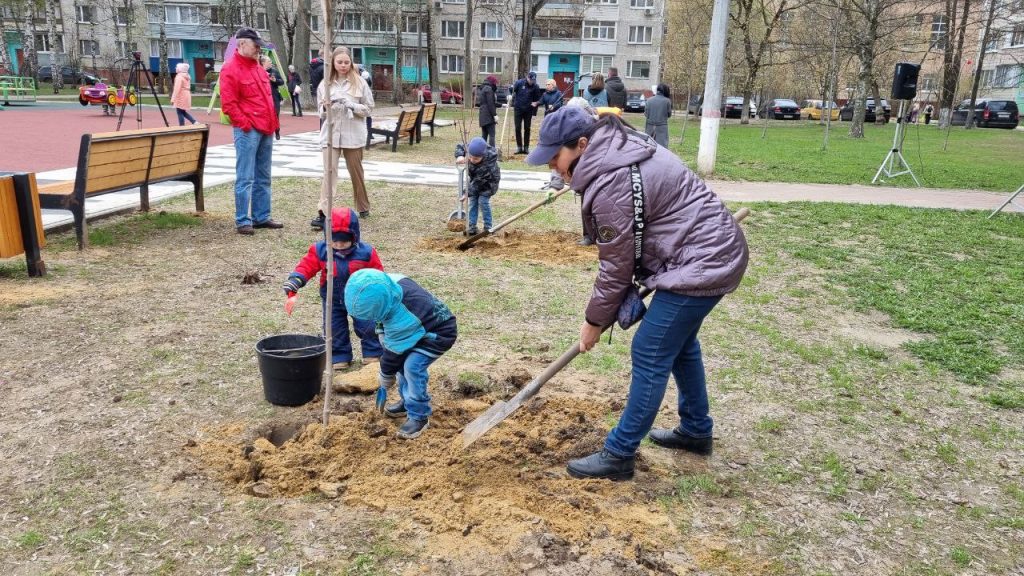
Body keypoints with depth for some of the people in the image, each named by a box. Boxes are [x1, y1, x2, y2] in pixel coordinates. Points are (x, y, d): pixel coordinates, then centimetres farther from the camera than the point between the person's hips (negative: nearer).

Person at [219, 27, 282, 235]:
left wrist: (273, 122, 14)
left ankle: (261, 217, 20)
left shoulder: (257, 67, 18)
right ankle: (242, 221, -1)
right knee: (245, 178, -6)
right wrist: (244, 124, -15)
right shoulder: (231, 69, -8)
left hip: (266, 130, 9)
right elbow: (228, 104, -13)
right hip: (248, 131, -9)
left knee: (263, 177, 12)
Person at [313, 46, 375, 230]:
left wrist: (352, 106, -16)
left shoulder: (359, 82, 1)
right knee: (329, 172, -10)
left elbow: (368, 108, 1)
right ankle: (323, 213, -16)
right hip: (331, 134, 1)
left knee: (356, 172, 11)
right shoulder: (326, 83, 7)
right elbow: (321, 111, 10)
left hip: (353, 134, -1)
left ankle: (363, 207, 28)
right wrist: (326, 107, -13)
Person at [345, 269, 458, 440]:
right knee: (402, 361, 8)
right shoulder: (389, 284, -16)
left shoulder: (402, 319, -37)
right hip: (423, 325, 10)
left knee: (413, 366, -23)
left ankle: (419, 416, -8)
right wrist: (383, 332, -3)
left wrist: (386, 375, -4)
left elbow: (395, 349, -21)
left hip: (440, 333, -9)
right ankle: (408, 401, 27)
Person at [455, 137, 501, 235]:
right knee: (473, 202, 2)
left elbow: (479, 181, -37)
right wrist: (460, 156, -32)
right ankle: (472, 227, 6)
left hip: (488, 182, -6)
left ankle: (488, 227, 1)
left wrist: (468, 193, -37)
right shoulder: (470, 150, -28)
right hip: (475, 180, 6)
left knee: (483, 201, -12)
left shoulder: (488, 164, -42)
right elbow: (459, 147, -9)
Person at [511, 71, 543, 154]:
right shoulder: (519, 83, -9)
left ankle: (526, 147, 12)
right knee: (518, 128, 2)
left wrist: (534, 114, -2)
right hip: (518, 109, 0)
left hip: (528, 111, 0)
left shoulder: (536, 87, -7)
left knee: (527, 129, 4)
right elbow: (513, 92, 4)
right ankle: (519, 146, 11)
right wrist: (513, 104, -2)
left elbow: (537, 100, 0)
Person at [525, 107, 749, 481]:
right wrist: (624, 296, 5)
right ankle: (695, 431, 41)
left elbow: (616, 265, -15)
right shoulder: (619, 150, 6)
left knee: (650, 355, -2)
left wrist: (594, 321, -2)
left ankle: (618, 455, 10)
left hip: (701, 264, -10)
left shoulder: (611, 183, -24)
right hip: (716, 249, 11)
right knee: (679, 342, 24)